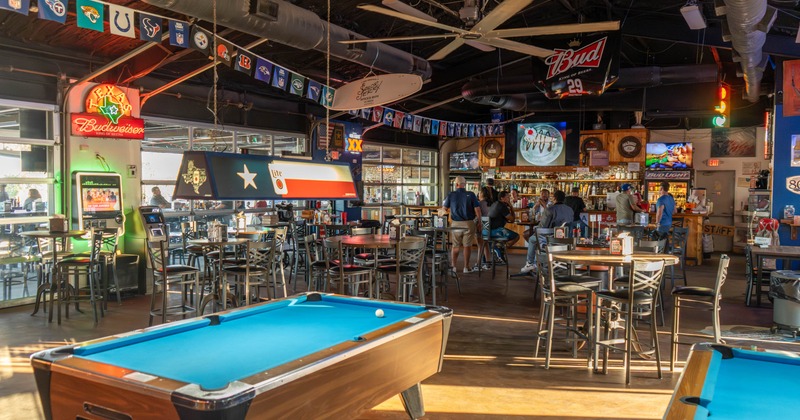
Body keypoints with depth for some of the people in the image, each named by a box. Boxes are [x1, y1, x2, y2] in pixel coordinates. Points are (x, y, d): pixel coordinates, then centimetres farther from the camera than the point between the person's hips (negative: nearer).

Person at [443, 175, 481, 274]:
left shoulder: (451, 195, -3)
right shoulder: (471, 195, -7)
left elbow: (444, 208, 10)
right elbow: (477, 209, -9)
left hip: (456, 224, 1)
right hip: (469, 223, -1)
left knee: (456, 246, 14)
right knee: (466, 246, 6)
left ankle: (453, 265, 18)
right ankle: (466, 267, 10)